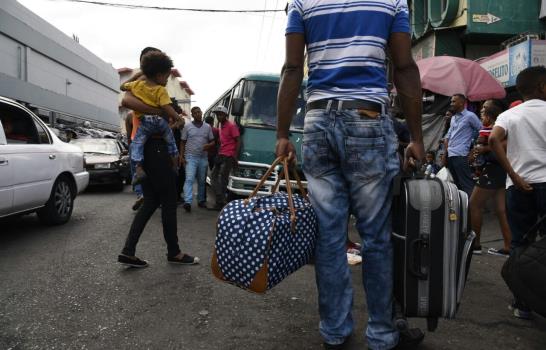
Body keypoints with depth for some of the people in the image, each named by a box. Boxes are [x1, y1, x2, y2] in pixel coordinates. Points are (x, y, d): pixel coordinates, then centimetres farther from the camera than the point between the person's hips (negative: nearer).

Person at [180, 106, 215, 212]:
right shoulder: (187, 126, 3)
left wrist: (208, 145, -12)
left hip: (203, 158, 3)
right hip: (190, 157, -3)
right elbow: (182, 143, 4)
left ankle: (201, 200, 23)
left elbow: (212, 141, 12)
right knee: (189, 179, -15)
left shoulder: (208, 127, 9)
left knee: (202, 181, 11)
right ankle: (187, 202, -23)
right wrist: (181, 156, -5)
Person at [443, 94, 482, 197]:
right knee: (456, 184, 12)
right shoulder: (453, 118, 20)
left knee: (467, 184, -10)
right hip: (450, 155, 8)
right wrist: (445, 152, 11)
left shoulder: (470, 116, -2)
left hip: (461, 156, -8)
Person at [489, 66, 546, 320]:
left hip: (519, 186, 2)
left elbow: (494, 140, -11)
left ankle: (523, 304, 14)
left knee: (519, 244, 9)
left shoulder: (509, 115, 8)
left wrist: (514, 176, -8)